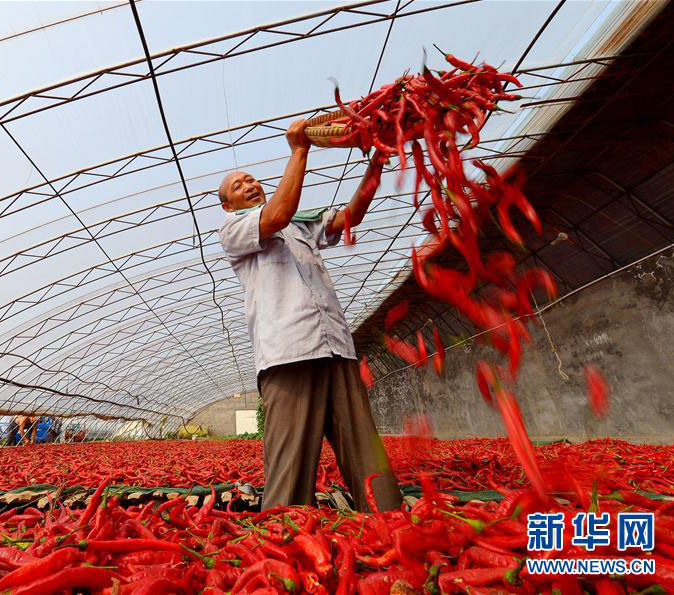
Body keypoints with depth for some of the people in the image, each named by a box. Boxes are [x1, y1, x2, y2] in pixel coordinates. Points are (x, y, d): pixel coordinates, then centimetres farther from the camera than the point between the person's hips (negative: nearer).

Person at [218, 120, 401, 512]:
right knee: (292, 471, -8)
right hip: (289, 353, -5)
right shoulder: (232, 229, 16)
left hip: (337, 350, 5)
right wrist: (300, 149, 3)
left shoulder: (302, 225, 32)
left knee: (369, 461, 2)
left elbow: (351, 215, 19)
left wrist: (375, 166, 8)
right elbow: (277, 216, -5)